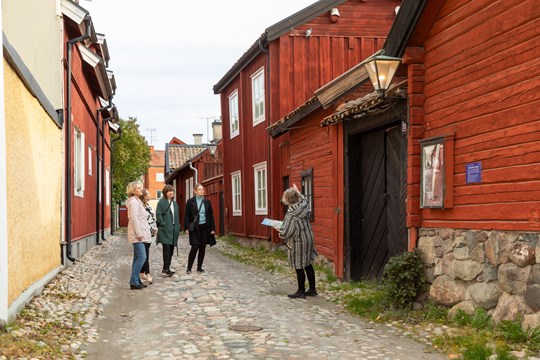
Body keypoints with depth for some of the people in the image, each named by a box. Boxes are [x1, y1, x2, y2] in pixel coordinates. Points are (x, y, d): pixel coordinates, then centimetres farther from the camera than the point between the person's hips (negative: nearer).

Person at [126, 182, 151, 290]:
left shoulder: (137, 201, 19)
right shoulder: (133, 202, -13)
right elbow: (134, 219, -19)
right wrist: (139, 234, -21)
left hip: (139, 234, 10)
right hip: (137, 234, -10)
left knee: (137, 257, 11)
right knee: (142, 257, -12)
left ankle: (136, 281, 15)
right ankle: (134, 282, -8)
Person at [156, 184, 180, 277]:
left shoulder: (174, 203, 18)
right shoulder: (162, 202, -5)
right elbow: (158, 214, -12)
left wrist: (178, 226, 12)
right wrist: (163, 224, -16)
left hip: (173, 229, 7)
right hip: (165, 230, -7)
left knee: (171, 249, 8)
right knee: (167, 248, -11)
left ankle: (167, 268, 16)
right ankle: (166, 270, -9)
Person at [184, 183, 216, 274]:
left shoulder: (207, 202, 6)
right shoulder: (190, 202, -2)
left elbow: (211, 215, 8)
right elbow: (187, 215, -1)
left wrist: (212, 228, 3)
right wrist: (187, 228, -7)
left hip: (205, 227, 3)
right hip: (194, 228, -3)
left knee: (202, 248, 6)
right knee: (195, 247, -9)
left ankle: (199, 267, 17)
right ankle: (189, 268, 2)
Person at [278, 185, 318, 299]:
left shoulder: (291, 214, -22)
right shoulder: (303, 207, -2)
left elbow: (285, 233, -21)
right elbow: (303, 199, 26)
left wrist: (278, 229, -1)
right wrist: (298, 192, 38)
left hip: (297, 243, -8)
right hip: (308, 240, 8)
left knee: (299, 267, 4)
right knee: (308, 265, 15)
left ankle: (301, 291, 14)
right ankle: (312, 289, 22)